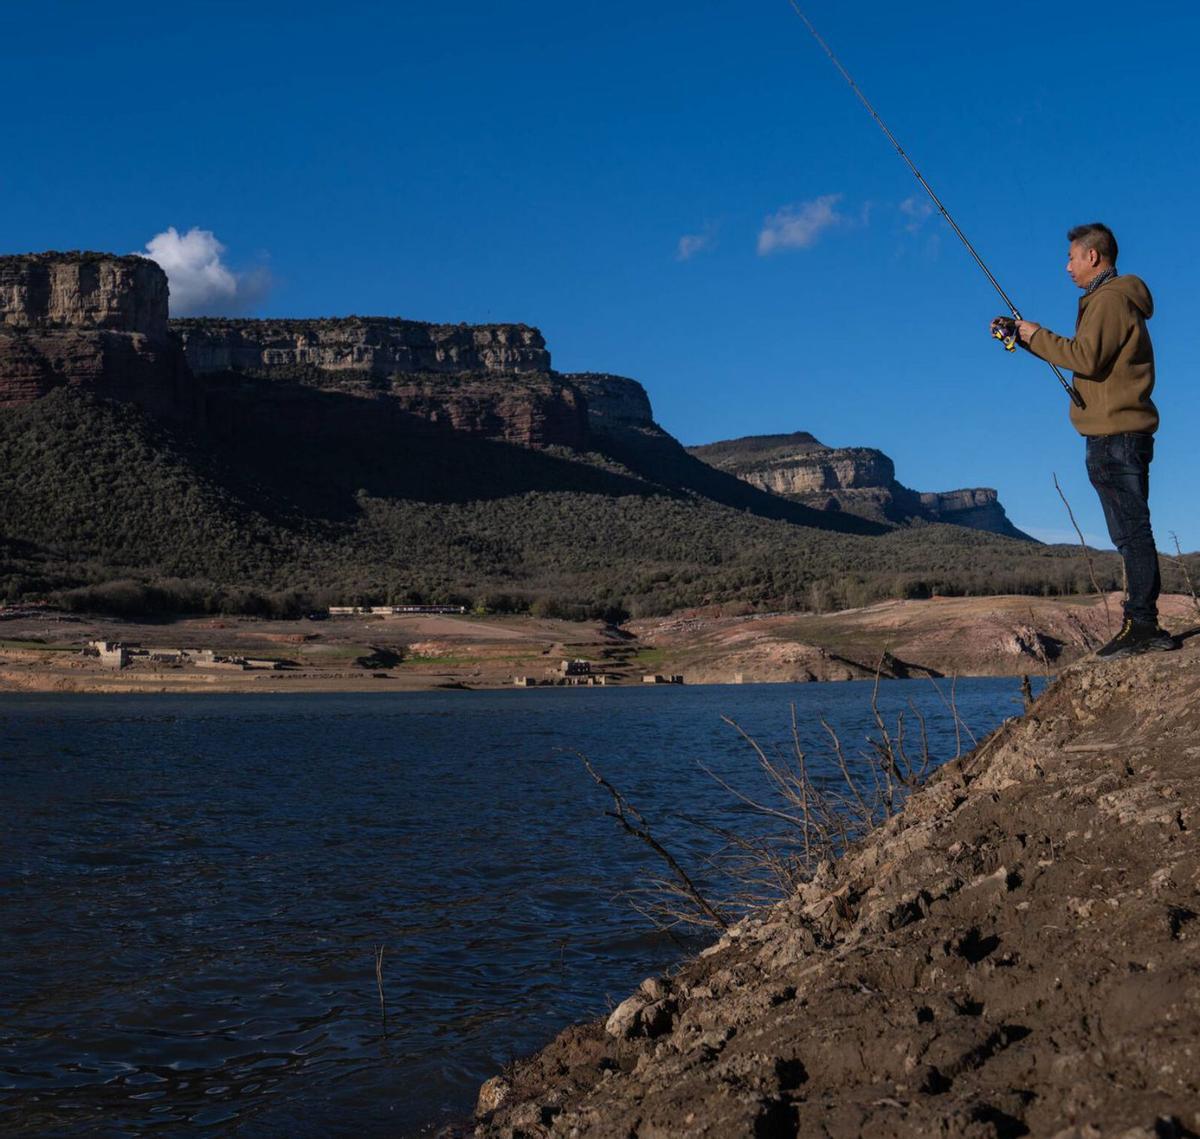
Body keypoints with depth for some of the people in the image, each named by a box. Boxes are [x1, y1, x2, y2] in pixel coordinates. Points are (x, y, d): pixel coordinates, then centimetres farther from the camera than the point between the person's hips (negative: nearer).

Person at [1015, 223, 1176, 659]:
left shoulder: (1110, 299, -10)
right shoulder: (1110, 300, 23)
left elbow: (1086, 359, -21)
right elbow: (1084, 358, 24)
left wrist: (1037, 336, -9)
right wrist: (1024, 338, 19)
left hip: (1116, 437, -11)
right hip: (1118, 436, 11)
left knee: (1132, 530, -11)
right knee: (1131, 531, 8)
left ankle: (1141, 625, -11)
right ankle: (1144, 626, 10)